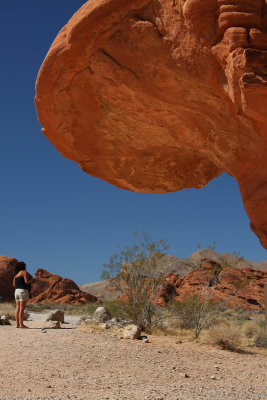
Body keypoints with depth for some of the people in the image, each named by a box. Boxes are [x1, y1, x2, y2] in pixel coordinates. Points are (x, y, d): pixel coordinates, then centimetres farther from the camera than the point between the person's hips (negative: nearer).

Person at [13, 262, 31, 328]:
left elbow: (14, 285, 13)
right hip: (23, 290, -7)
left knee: (17, 308, 6)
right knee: (22, 308, -8)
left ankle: (17, 324, 4)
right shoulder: (24, 272, -3)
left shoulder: (16, 274, 17)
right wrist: (29, 281, 7)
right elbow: (26, 281, -14)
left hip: (17, 291, 7)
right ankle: (21, 324, -10)